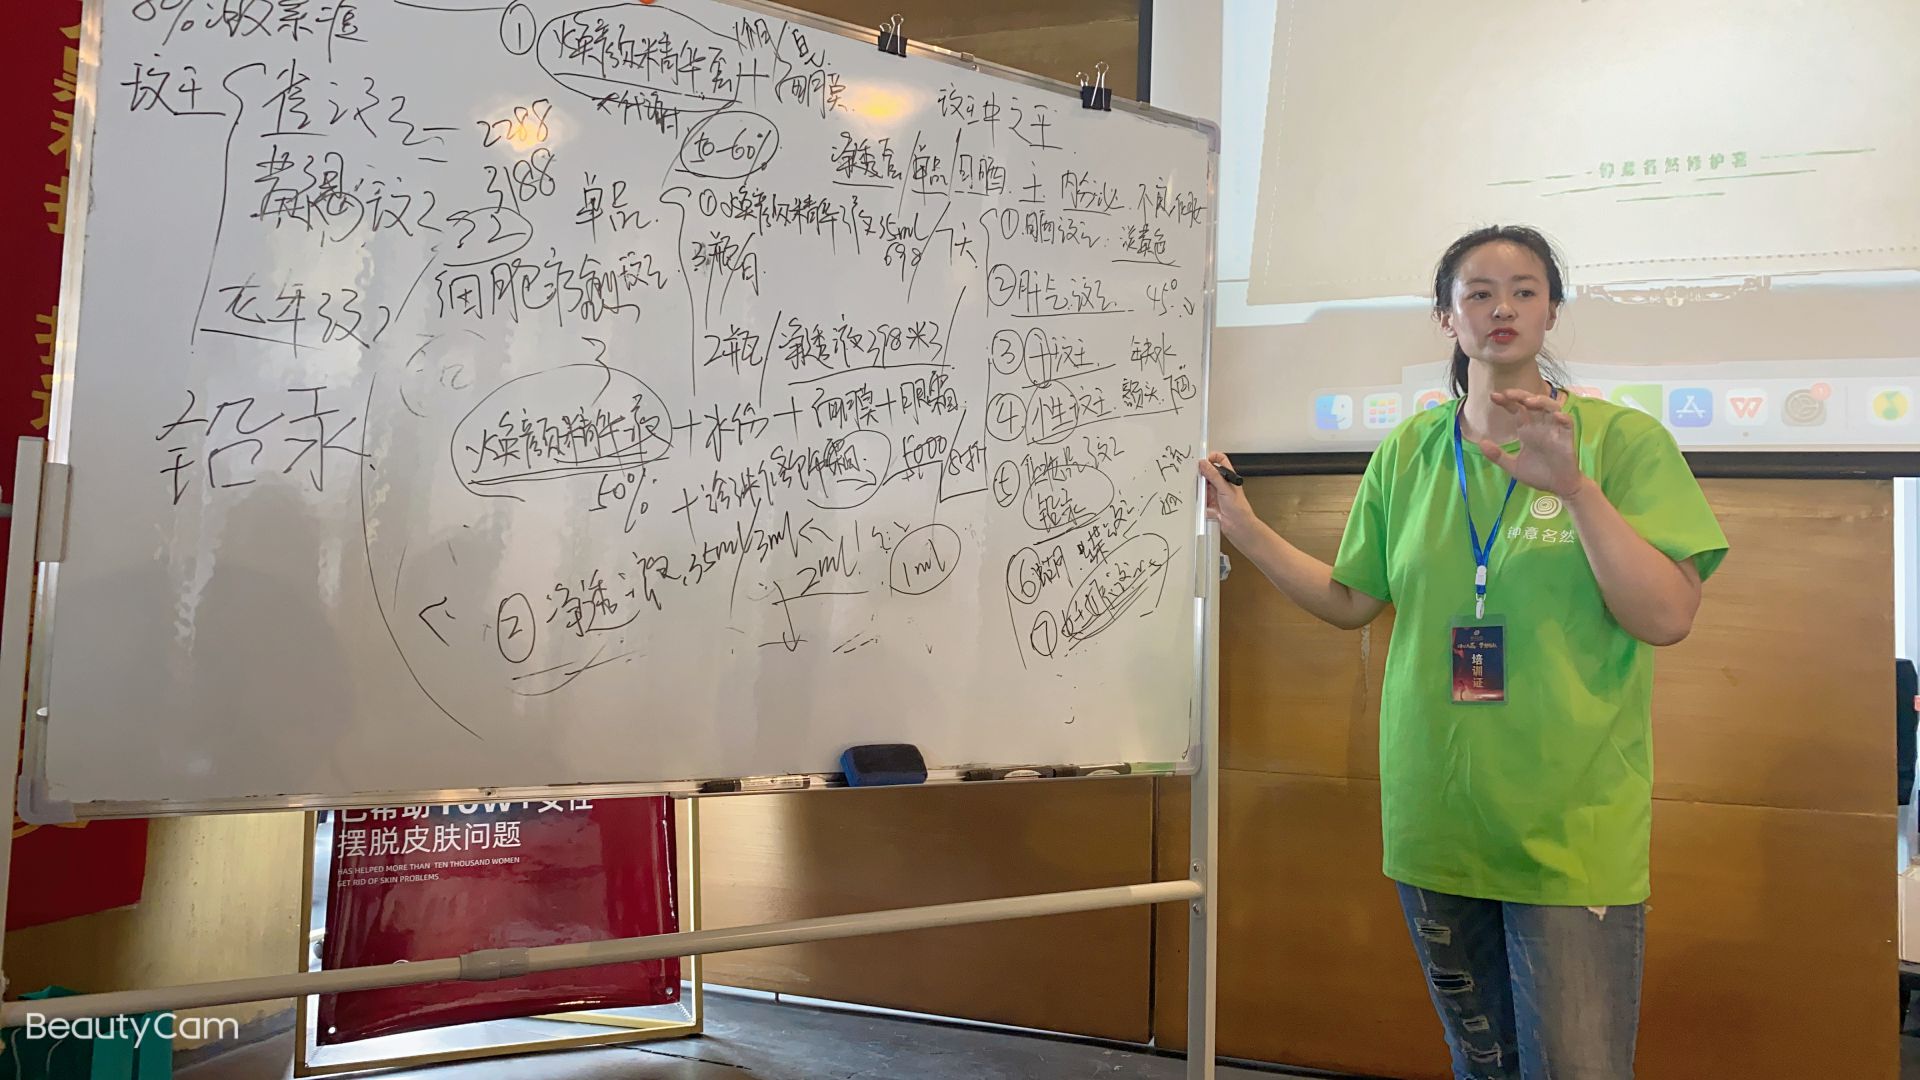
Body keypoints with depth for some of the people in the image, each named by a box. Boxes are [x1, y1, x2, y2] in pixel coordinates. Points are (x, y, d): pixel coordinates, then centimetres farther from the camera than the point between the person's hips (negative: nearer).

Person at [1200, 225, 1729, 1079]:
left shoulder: (1623, 440, -5)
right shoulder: (1408, 452, 5)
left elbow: (1668, 618, -12)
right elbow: (1351, 601, 10)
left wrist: (1574, 487, -23)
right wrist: (1243, 528, 0)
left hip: (1572, 826, -3)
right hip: (1437, 816, 4)